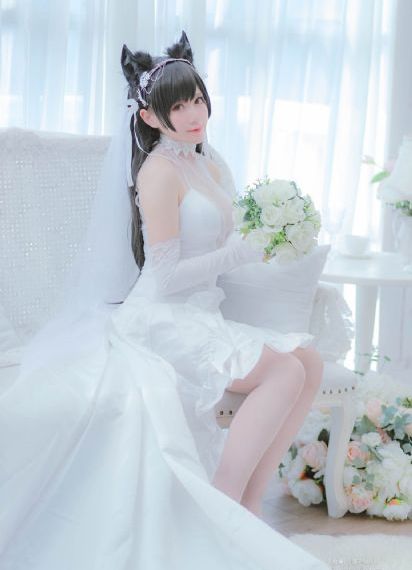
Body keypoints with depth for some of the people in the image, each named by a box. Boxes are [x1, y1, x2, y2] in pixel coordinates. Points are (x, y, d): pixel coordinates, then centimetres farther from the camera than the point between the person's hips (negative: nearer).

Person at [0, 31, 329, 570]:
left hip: (201, 317, 9)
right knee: (284, 372, -23)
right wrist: (241, 252, -11)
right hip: (162, 320, -8)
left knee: (309, 362, -6)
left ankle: (247, 506, -4)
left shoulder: (210, 164, 13)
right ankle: (224, 511, -17)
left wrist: (266, 236, 2)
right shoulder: (160, 170, -13)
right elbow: (168, 275, -16)